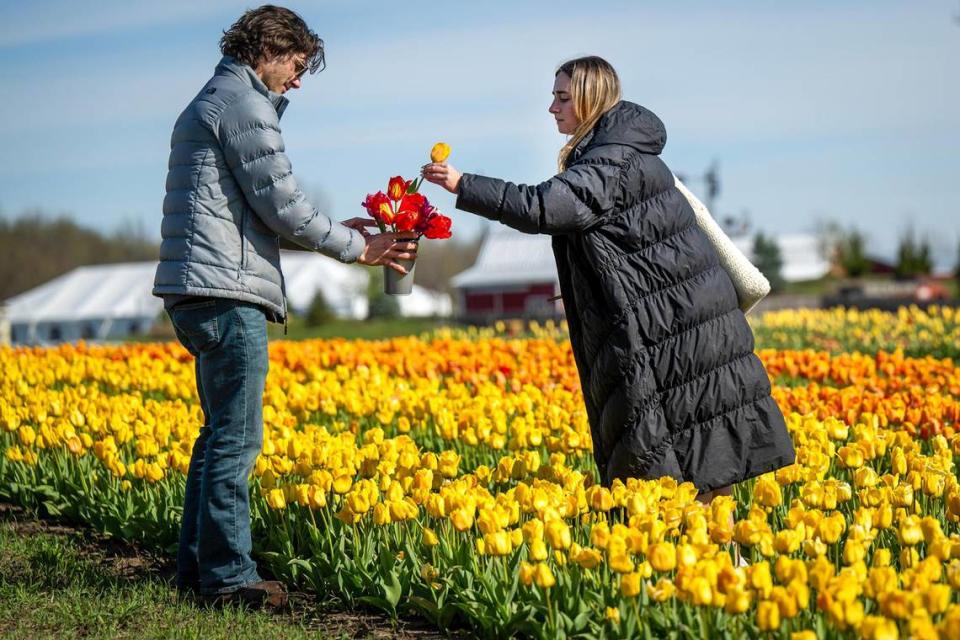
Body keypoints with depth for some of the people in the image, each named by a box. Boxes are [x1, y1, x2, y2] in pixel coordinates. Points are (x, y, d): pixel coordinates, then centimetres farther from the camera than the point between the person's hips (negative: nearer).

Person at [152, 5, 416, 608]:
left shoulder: (204, 105, 24)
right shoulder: (245, 102, -9)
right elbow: (281, 205, -11)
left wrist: (337, 231, 18)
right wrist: (356, 247, 0)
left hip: (196, 292, 11)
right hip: (228, 293, -11)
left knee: (220, 433, 16)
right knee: (236, 439, -6)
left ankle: (198, 566, 20)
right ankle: (227, 576, -2)